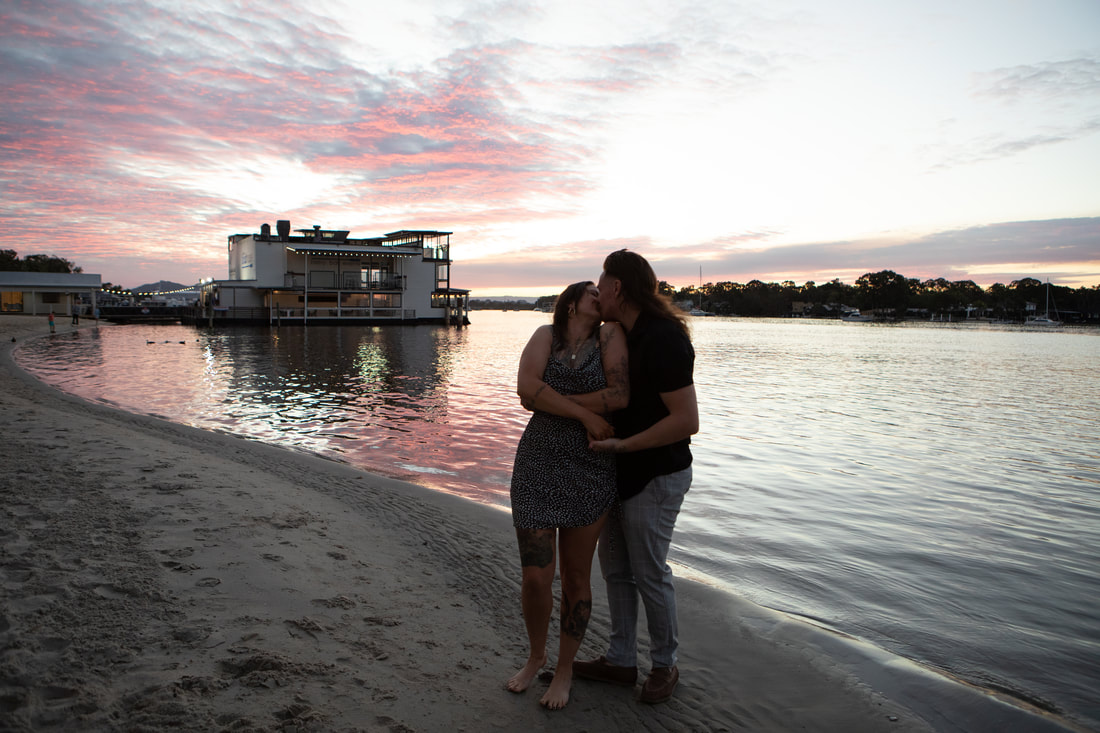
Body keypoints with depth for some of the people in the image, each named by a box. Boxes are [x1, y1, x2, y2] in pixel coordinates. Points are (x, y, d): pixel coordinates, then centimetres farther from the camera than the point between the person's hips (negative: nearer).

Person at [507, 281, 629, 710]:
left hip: (590, 472, 0)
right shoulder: (545, 335, 3)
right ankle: (536, 657, 32)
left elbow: (620, 396, -14)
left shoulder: (610, 336, 0)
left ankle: (564, 670, 31)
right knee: (535, 578, 2)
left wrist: (549, 401, -12)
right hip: (537, 468, 1)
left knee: (575, 578, 10)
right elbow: (527, 387, -13)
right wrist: (585, 414, -17)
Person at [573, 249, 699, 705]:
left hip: (655, 477, -9)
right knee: (615, 568, 15)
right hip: (623, 472, 9)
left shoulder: (663, 340, -23)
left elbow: (687, 420, -27)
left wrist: (622, 445, -23)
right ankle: (620, 661, 30)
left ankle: (664, 666, 26)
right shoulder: (626, 334, 7)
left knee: (649, 573, 4)